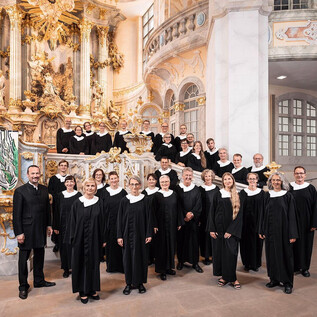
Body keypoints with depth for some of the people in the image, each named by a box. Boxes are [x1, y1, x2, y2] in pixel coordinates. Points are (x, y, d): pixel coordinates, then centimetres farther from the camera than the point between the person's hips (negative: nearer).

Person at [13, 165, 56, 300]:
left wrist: (48, 225, 8)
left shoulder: (44, 189, 5)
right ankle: (23, 286, 26)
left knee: (39, 257, 17)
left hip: (41, 230, 5)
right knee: (23, 258, 10)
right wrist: (19, 233, -13)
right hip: (26, 230, -5)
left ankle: (39, 280, 35)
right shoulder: (20, 191, -10)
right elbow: (16, 214, -10)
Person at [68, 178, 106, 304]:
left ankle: (92, 289, 25)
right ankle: (82, 291, 20)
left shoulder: (99, 202, 2)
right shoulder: (77, 203, -2)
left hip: (94, 239, 2)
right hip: (80, 238, -1)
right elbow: (72, 222, 0)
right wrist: (73, 239, -5)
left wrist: (103, 239, 2)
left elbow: (102, 222, 3)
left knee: (93, 263, 10)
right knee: (81, 263, 6)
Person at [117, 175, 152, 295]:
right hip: (128, 233, 0)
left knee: (141, 257, 7)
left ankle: (140, 282, 23)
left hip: (140, 233, 0)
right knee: (127, 257, 7)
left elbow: (148, 218, 1)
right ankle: (129, 283, 22)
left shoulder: (144, 200, -1)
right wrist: (119, 236, -4)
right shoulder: (124, 201, 0)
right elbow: (120, 219, 0)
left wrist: (149, 234, -4)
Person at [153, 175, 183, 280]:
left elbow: (178, 209, 8)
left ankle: (169, 267, 26)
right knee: (161, 245, 2)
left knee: (171, 244, 10)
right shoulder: (156, 195, -3)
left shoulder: (174, 194, 6)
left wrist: (179, 223, 4)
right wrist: (155, 225, -12)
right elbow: (153, 211, -5)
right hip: (161, 224, -3)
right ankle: (162, 270, 13)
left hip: (172, 224, 3)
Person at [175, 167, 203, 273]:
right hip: (180, 219, -1)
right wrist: (184, 216, -11)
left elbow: (198, 205, 1)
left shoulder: (196, 189, 5)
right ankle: (181, 261, 22)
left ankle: (195, 262, 16)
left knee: (194, 240, 4)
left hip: (193, 220, 1)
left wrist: (192, 214, -14)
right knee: (181, 239, 6)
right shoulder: (177, 189, 0)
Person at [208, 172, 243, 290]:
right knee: (219, 251, 5)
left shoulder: (237, 196, 3)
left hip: (231, 229, -1)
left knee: (230, 252, -4)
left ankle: (231, 277, 11)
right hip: (219, 228, 1)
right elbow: (212, 212, 3)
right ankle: (223, 275, 21)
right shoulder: (218, 194, 3)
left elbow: (239, 214, -2)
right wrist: (212, 229, -5)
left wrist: (231, 230, -10)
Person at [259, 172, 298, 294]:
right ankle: (274, 279, 23)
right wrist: (262, 230, 7)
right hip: (270, 230, 4)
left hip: (283, 230, -3)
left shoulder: (288, 196, -4)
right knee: (271, 254, 9)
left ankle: (288, 283, 15)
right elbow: (264, 214, 9)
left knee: (285, 255, 3)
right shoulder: (267, 196, 6)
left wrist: (292, 234, -11)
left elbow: (292, 216, -6)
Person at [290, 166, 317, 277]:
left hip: (306, 222, 1)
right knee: (293, 244, 5)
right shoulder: (289, 188, 0)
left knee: (306, 244, 8)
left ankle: (304, 267, 23)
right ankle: (293, 266, 18)